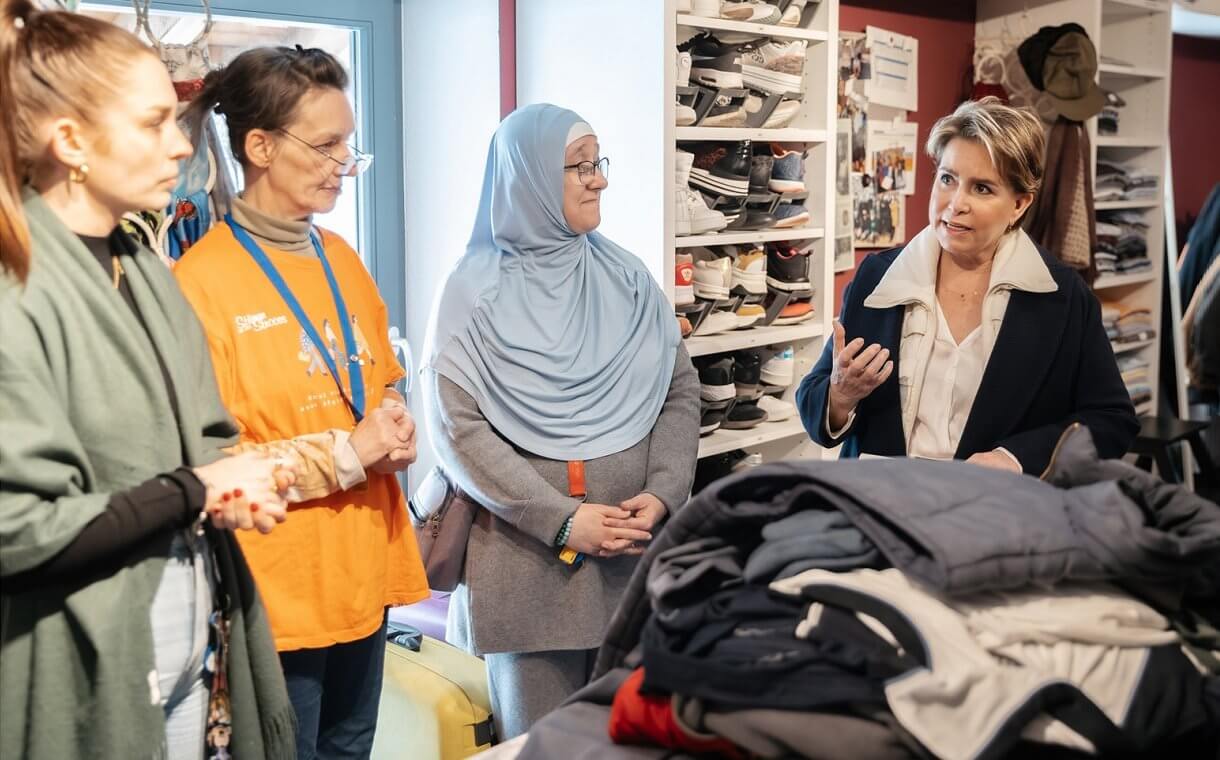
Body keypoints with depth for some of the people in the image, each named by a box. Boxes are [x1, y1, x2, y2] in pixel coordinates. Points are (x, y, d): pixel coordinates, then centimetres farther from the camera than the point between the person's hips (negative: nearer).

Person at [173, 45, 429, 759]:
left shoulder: (342, 260, 8)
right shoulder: (203, 280, -14)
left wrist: (397, 428, -3)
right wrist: (347, 453, -18)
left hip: (366, 565, 7)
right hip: (275, 586, -7)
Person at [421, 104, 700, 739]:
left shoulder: (625, 277, 7)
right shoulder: (475, 290, -4)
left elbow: (681, 390, 7)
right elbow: (456, 428, -11)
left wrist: (663, 494, -9)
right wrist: (562, 519, -17)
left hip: (635, 556, 4)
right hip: (528, 559, -3)